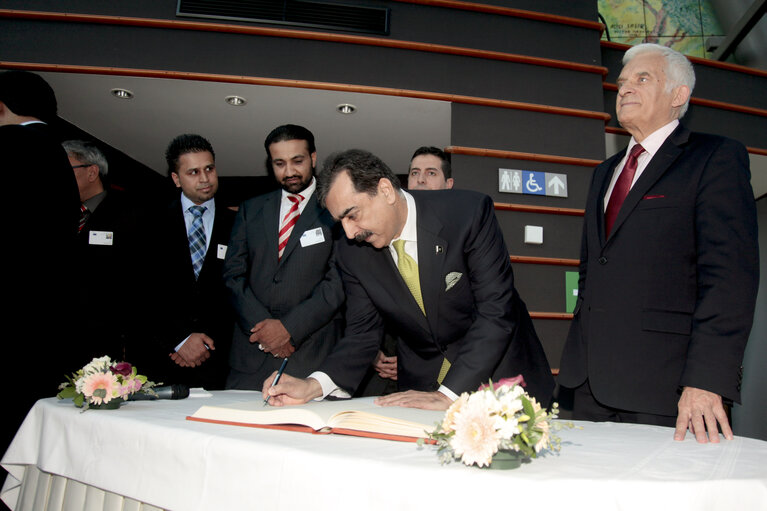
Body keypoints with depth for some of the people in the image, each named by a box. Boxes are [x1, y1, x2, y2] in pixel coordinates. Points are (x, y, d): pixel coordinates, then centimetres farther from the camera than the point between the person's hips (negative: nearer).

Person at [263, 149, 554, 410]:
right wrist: (313, 386, -21)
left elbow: (497, 313, -22)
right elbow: (362, 333, -3)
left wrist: (447, 394, -27)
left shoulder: (468, 212, -19)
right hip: (422, 385, 3)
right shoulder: (351, 252, -7)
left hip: (501, 375, -2)